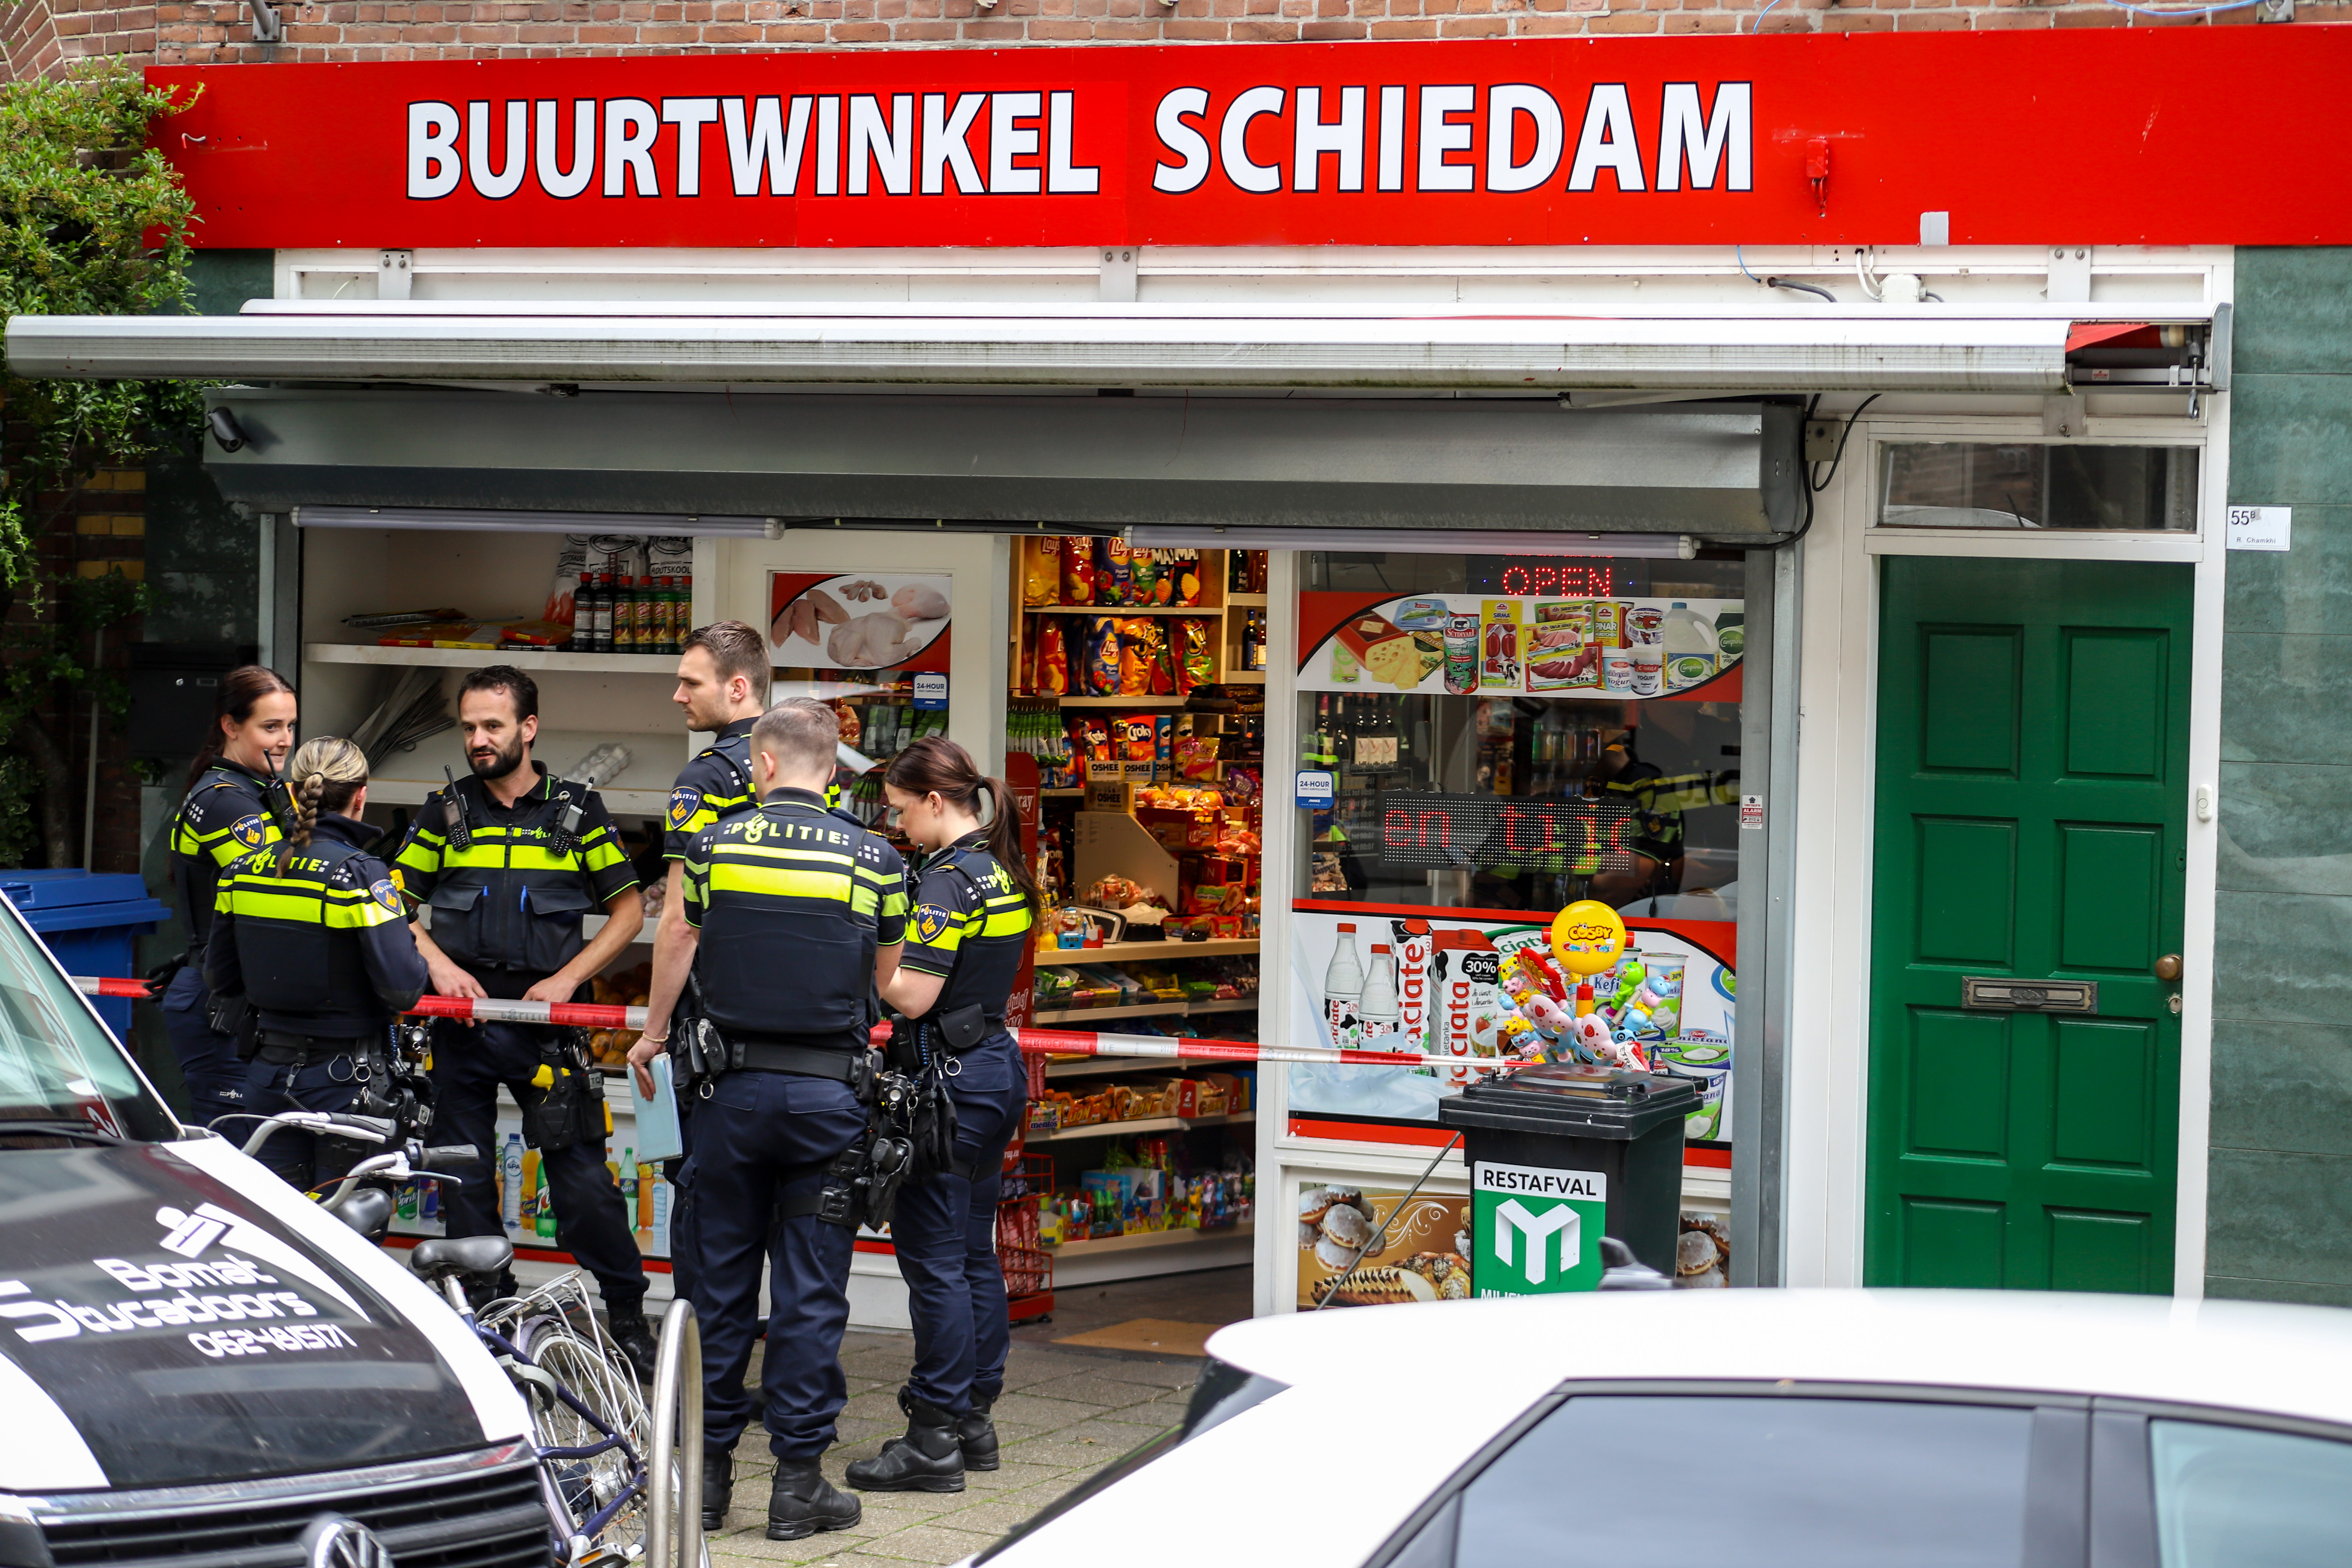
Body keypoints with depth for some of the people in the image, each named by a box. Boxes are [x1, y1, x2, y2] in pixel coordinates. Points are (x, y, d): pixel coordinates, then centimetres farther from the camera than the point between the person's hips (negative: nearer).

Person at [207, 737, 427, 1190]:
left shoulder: (243, 871, 2)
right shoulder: (360, 873, -15)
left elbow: (220, 978, 11)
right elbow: (403, 987, -20)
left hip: (269, 1069, 5)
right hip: (344, 1078, -5)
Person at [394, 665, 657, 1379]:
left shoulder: (576, 811, 4)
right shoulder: (445, 812, 9)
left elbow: (628, 910, 7)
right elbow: (396, 904, 12)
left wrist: (566, 979, -4)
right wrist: (439, 965, -5)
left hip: (547, 1025, -2)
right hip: (461, 1023, 2)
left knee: (582, 1179, -7)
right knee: (464, 1181, 6)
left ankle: (628, 1319, 6)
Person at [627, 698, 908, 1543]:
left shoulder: (714, 845, -1)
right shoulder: (873, 860, -3)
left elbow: (678, 951, 13)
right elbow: (885, 982, 8)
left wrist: (652, 1035, 31)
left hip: (734, 1086, 1)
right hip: (829, 1093, -1)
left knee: (720, 1281, 10)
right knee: (811, 1289, 3)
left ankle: (707, 1471, 16)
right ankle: (797, 1480, 5)